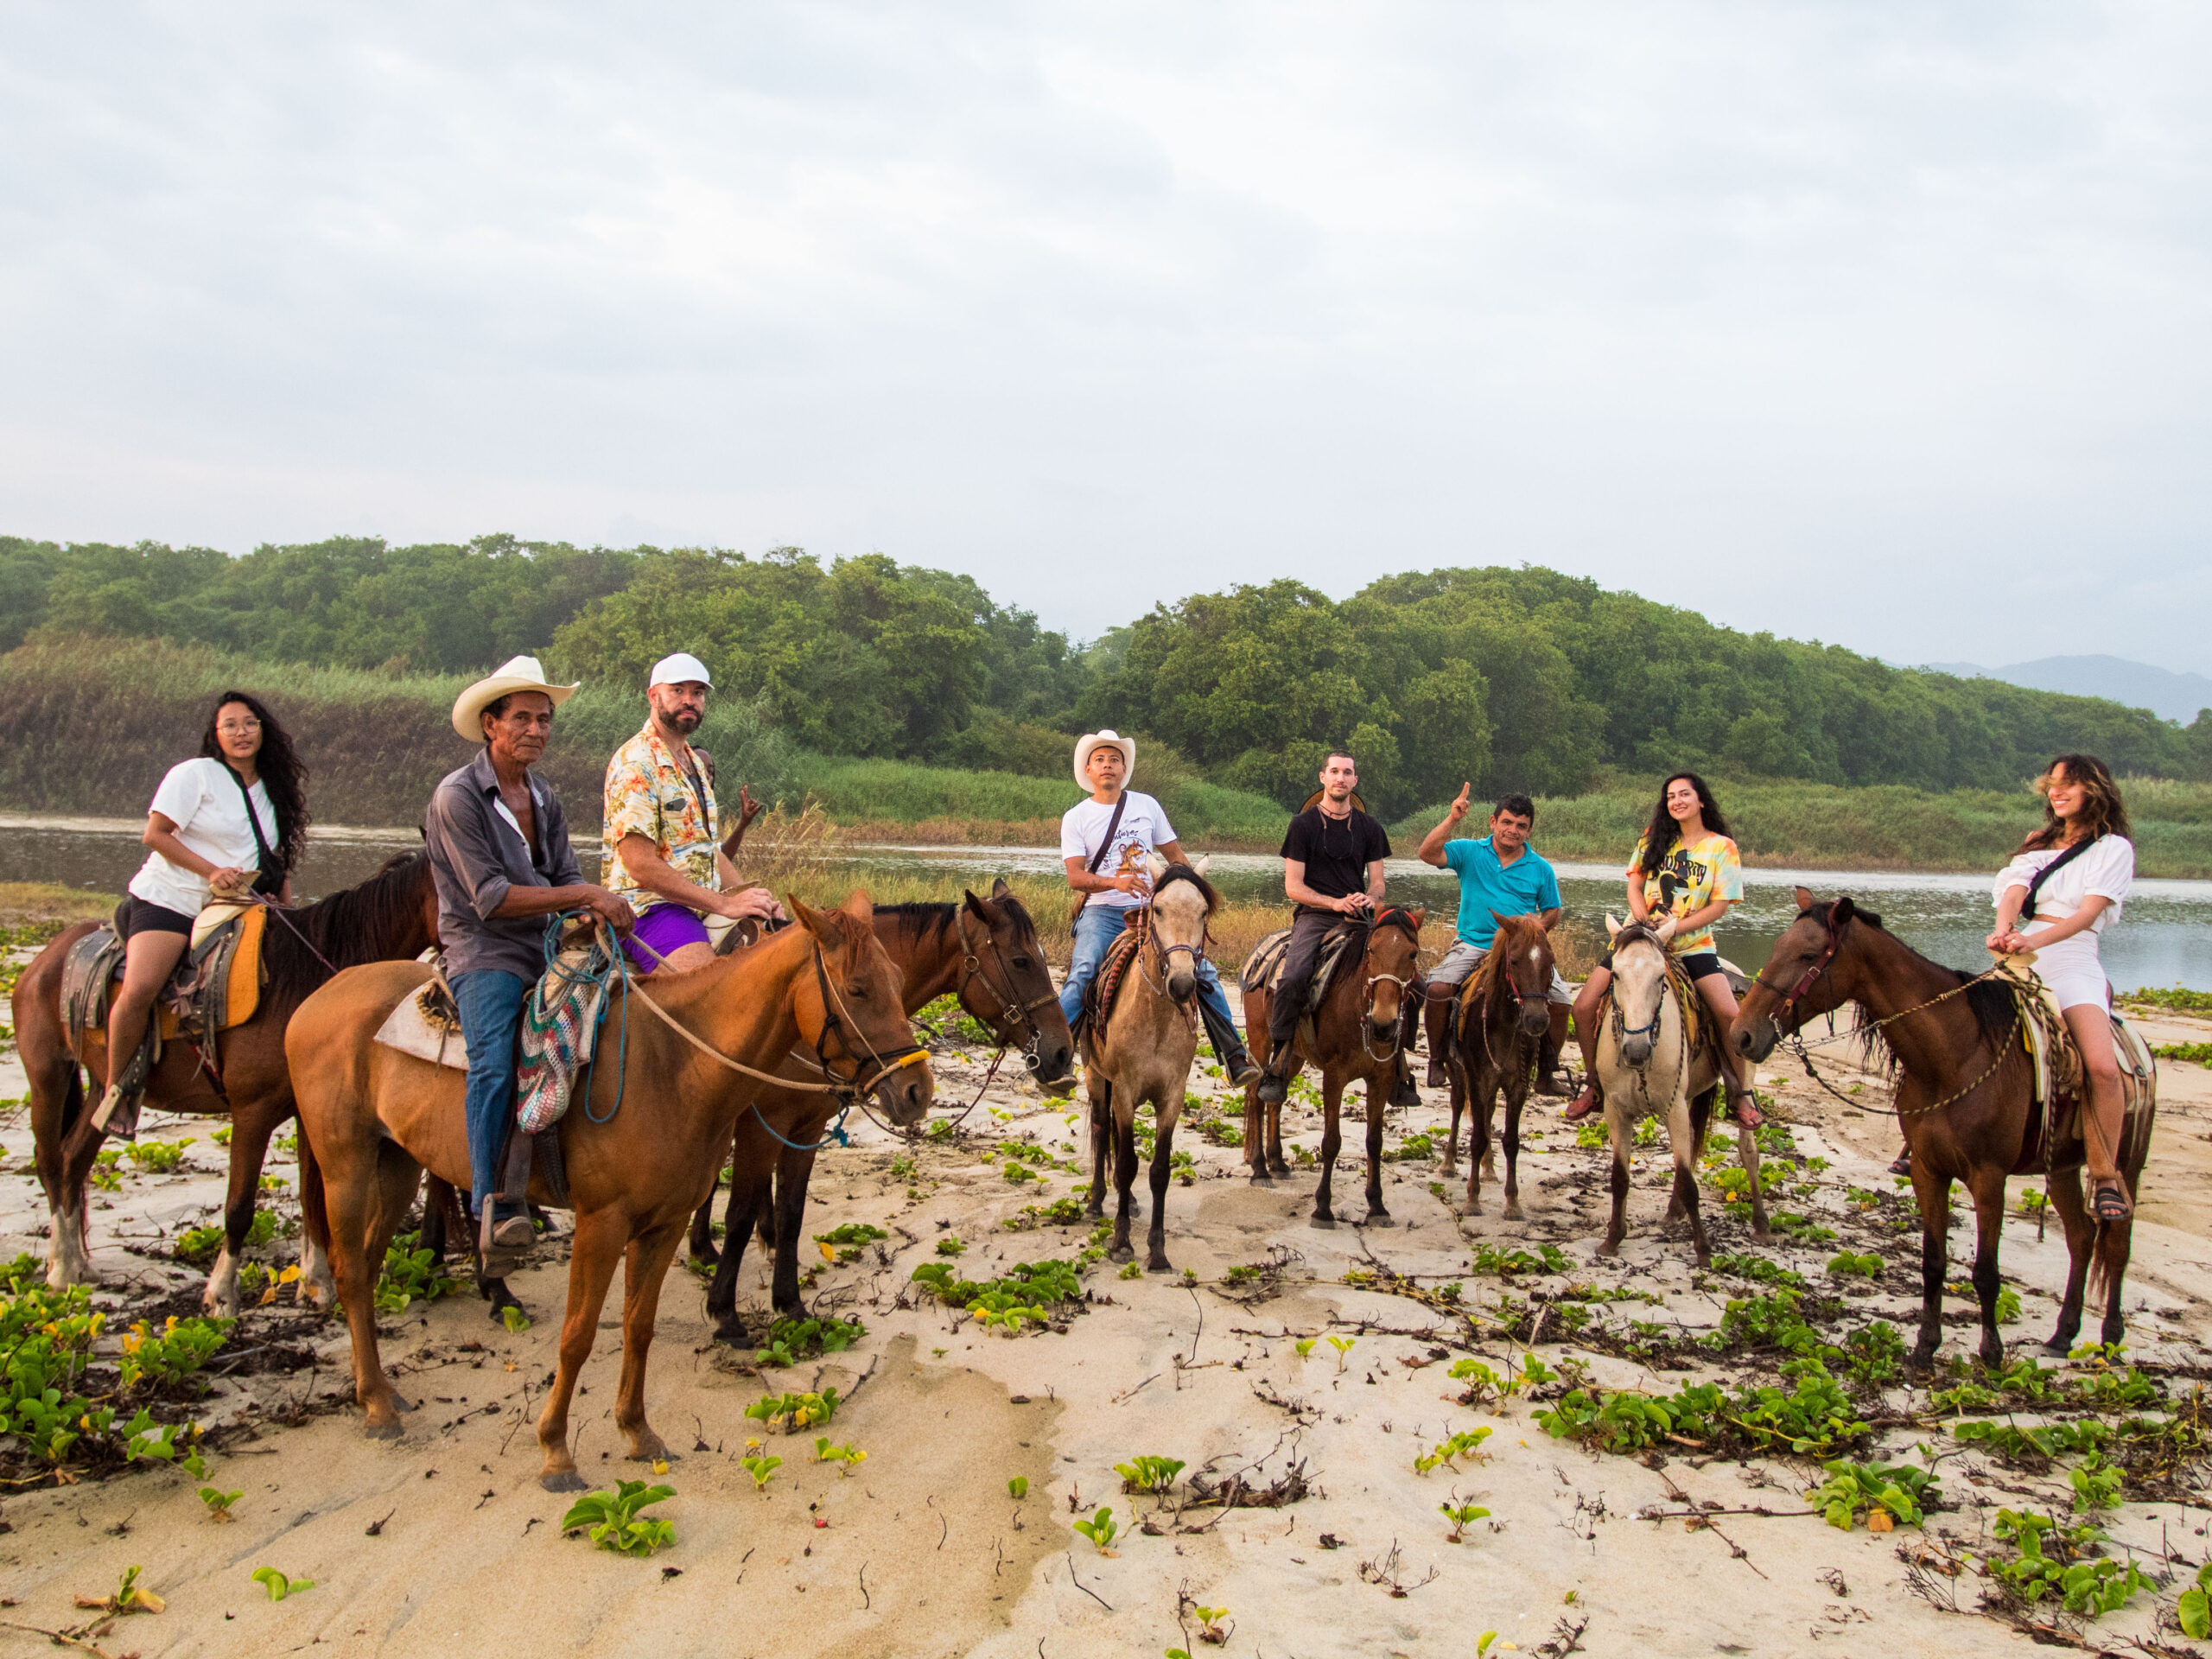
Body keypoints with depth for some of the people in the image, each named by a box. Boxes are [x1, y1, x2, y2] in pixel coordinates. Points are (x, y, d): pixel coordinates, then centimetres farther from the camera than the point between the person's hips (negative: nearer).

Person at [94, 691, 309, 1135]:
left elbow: (278, 860, 21)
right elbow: (155, 835, -7)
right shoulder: (194, 774, -3)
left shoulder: (274, 790, 14)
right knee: (139, 990, -24)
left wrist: (287, 913, 7)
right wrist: (211, 871, -18)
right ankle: (115, 1088, -5)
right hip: (168, 899, -5)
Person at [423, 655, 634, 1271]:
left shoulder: (544, 798, 16)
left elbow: (566, 878, 13)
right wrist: (585, 895, -15)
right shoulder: (458, 796, -7)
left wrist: (600, 911, -9)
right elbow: (492, 898, -14)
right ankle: (492, 1210, -32)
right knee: (494, 1064, -28)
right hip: (484, 953, -8)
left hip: (546, 947, 8)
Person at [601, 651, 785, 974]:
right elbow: (640, 864, -17)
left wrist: (751, 899, 5)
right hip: (649, 907, -9)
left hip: (703, 907, 9)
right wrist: (724, 904, -18)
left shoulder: (693, 763, 21)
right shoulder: (636, 763, -9)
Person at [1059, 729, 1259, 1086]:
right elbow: (1075, 876, -8)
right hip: (1101, 912, -2)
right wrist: (1115, 882, -26)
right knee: (1082, 973, -28)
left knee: (1203, 970, -9)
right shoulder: (1075, 818, 3)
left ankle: (1234, 1056, -2)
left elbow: (1175, 856, 17)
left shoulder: (1146, 805, 9)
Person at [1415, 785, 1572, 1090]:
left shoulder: (1540, 869, 9)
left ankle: (1547, 1072, 4)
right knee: (1438, 988, -27)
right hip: (1473, 945, -1)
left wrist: (1539, 925, -7)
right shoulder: (1469, 852, 3)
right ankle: (1437, 1060, -4)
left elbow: (1553, 911, 16)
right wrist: (1453, 819, -21)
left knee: (1561, 1000, -18)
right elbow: (1427, 854, -11)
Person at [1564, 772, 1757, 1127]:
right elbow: (1634, 884, 7)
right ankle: (1593, 1084, 10)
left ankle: (1742, 1094, 3)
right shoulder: (1655, 837, 7)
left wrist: (1674, 929, -17)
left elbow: (1720, 906, -7)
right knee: (1583, 1007, -11)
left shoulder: (1723, 848, -1)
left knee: (1730, 1014, -20)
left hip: (1692, 943, -2)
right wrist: (1644, 921, -12)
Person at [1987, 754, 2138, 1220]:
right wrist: (2003, 930, -23)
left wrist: (2035, 941, -25)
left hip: (2072, 959, -4)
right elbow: (2015, 891, 0)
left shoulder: (2114, 848, 7)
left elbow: (2087, 913, -8)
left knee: (2102, 1066, -25)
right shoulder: (2038, 844, 20)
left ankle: (2105, 1176, -12)